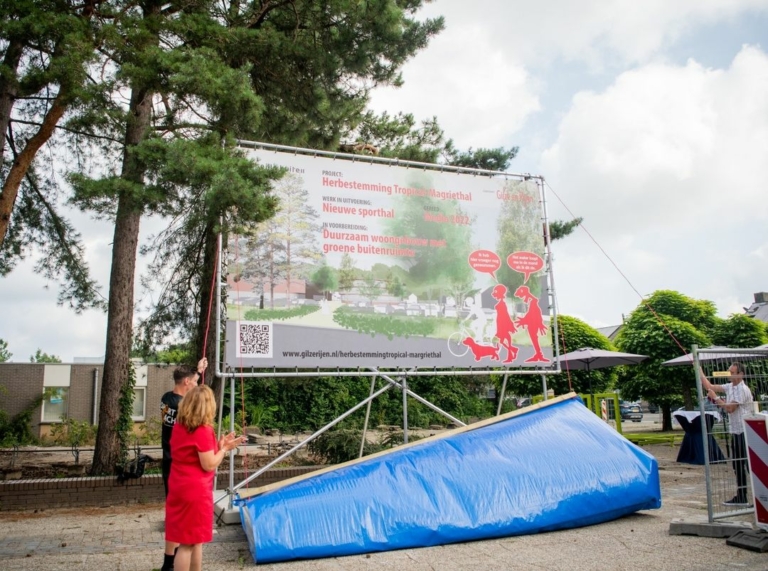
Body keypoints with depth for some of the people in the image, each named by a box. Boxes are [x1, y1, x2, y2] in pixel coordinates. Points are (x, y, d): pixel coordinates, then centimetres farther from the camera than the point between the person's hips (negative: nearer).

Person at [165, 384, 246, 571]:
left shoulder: (179, 426, 5)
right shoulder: (203, 431, -20)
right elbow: (209, 464, -19)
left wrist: (220, 445, 8)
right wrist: (223, 449, -4)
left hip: (181, 489, 9)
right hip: (195, 492, -9)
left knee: (194, 540, 21)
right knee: (189, 543, 1)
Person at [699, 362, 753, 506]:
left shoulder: (743, 390, -14)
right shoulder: (730, 387, 10)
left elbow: (730, 408, -18)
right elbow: (709, 387, 11)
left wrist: (716, 397, -11)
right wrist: (699, 370, 8)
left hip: (745, 432, -9)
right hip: (735, 432, 9)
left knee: (750, 465, -7)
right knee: (738, 466, 12)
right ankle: (741, 497, 19)